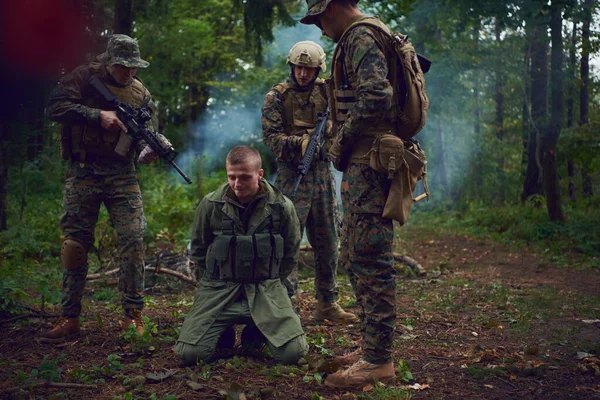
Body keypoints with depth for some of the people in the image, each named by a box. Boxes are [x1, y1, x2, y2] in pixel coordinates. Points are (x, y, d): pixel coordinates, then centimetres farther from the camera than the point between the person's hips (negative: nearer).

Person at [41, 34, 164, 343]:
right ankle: (70, 319, 13)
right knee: (75, 244, 3)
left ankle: (133, 315, 2)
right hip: (82, 175, -2)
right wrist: (98, 115, -19)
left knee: (133, 241, -8)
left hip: (122, 176, 2)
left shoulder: (140, 92, 11)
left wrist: (148, 150, -12)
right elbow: (55, 107, -11)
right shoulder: (85, 77, 1)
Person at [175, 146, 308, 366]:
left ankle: (256, 332, 17)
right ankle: (224, 332, 17)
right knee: (188, 353, -16)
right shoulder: (210, 204, -5)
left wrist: (270, 282, 6)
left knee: (293, 352, -16)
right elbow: (198, 249, 10)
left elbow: (290, 254, 9)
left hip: (266, 287, 0)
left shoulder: (282, 206, -6)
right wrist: (214, 281, 7)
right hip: (218, 287, 0)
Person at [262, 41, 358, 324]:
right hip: (292, 175, -4)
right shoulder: (277, 96, -1)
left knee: (328, 242, 9)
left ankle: (327, 304, 20)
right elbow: (270, 136, -8)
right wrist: (300, 143, -23)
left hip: (323, 172, 5)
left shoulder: (326, 92, 9)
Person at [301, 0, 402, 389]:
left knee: (372, 262, -7)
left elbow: (375, 97, -26)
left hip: (368, 166, -11)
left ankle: (379, 361, -1)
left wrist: (341, 142, -13)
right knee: (358, 259, 15)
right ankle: (373, 348, 24)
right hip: (364, 167, 11)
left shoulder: (361, 37, -11)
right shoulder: (363, 38, 22)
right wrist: (344, 145, 15)